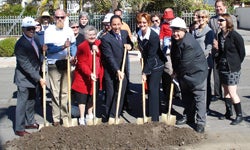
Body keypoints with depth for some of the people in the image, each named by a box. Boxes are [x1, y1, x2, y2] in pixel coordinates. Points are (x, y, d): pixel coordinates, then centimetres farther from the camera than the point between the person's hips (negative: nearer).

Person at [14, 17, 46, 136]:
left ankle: (30, 122, 34)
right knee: (22, 103, 0)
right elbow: (26, 65, -24)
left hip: (34, 77, 8)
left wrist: (43, 49, -2)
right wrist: (39, 78, -25)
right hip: (24, 79, -8)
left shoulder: (35, 40, 3)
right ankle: (19, 129, 11)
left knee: (31, 101, 19)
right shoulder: (20, 44, -21)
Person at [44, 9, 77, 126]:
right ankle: (56, 118, 8)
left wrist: (73, 56, -7)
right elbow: (49, 48, -14)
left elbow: (73, 45, 11)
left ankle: (65, 115, 21)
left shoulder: (69, 30, 4)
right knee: (55, 92, 0)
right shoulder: (49, 31, -7)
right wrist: (63, 47, -27)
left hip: (66, 63, 3)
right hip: (54, 64, -3)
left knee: (65, 91, 10)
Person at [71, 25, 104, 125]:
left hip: (97, 76, 6)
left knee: (93, 95, 17)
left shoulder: (99, 43, 4)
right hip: (84, 76, -6)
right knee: (82, 97, 0)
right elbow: (82, 63, -18)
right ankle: (82, 118, 11)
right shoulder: (82, 47, -14)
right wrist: (90, 73, -27)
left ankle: (90, 115, 35)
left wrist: (98, 51, -14)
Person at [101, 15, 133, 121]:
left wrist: (129, 45, -3)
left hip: (123, 71, 5)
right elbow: (109, 57, -19)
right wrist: (117, 71, -25)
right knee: (110, 95, 3)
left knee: (120, 95, 9)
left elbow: (129, 43, 22)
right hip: (111, 72, -5)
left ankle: (116, 116, 21)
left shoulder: (125, 33, 4)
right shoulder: (106, 38, -14)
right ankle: (110, 117, 15)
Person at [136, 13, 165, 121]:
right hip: (147, 64, 7)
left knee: (153, 89, -8)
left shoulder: (154, 36, -23)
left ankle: (154, 118, -2)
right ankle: (151, 114, 25)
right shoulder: (139, 34, -2)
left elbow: (151, 56, -23)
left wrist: (145, 72, -22)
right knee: (150, 89, 12)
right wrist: (144, 70, 7)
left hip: (156, 65, -7)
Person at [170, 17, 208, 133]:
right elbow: (174, 57, 12)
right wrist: (175, 71, 7)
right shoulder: (175, 39, 1)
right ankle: (189, 117, 33)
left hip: (197, 72, -9)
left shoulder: (189, 43, -28)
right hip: (184, 73, 9)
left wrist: (177, 73, -10)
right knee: (186, 97, 18)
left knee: (199, 97, -5)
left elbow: (185, 63, -25)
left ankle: (200, 122, 0)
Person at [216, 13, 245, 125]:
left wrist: (235, 64, -1)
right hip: (222, 67, 7)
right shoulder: (220, 35, 6)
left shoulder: (235, 36, -14)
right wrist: (216, 48, -2)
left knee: (232, 93, -5)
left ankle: (239, 115, 10)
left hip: (232, 68, -7)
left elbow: (242, 53, -6)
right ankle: (228, 112, 30)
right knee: (226, 91, 16)